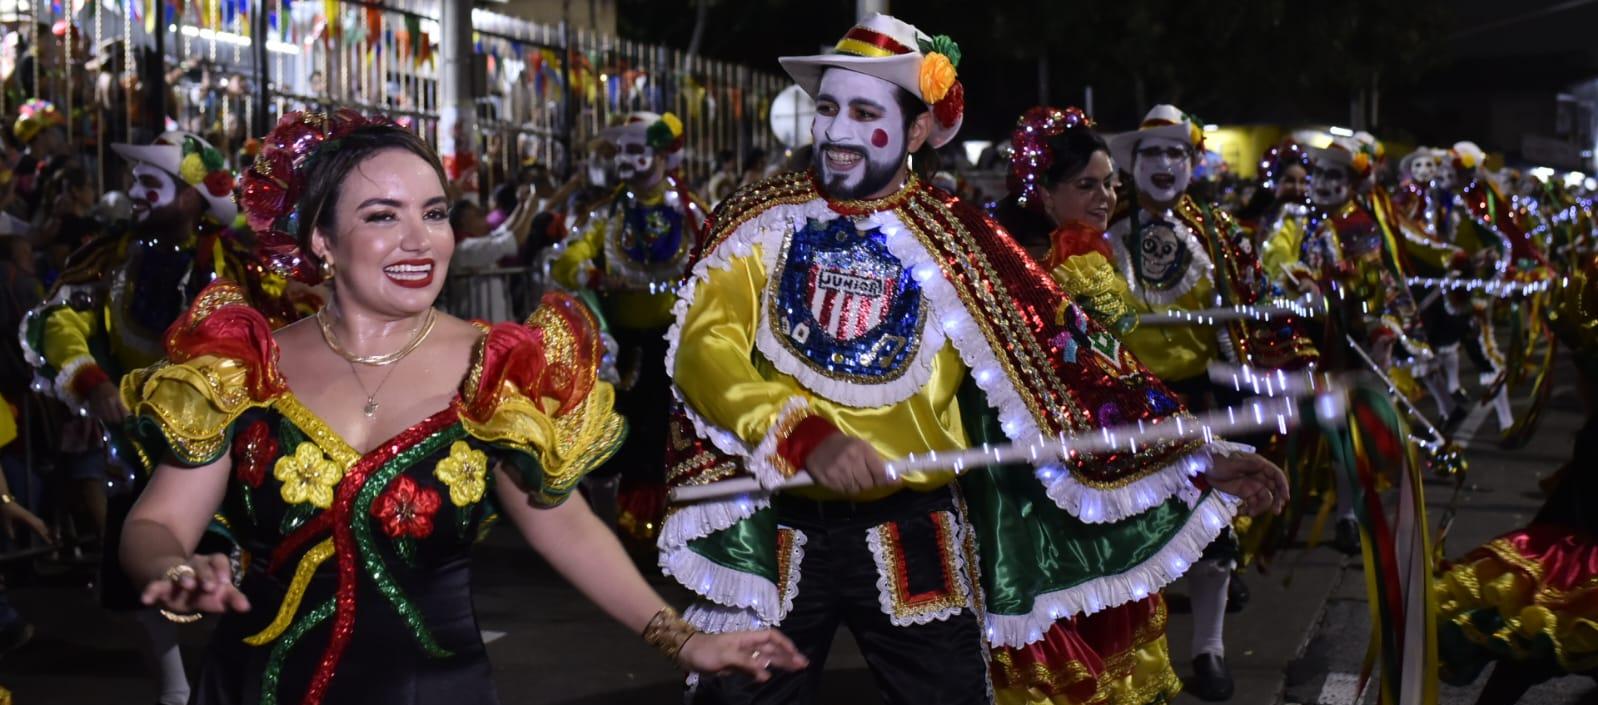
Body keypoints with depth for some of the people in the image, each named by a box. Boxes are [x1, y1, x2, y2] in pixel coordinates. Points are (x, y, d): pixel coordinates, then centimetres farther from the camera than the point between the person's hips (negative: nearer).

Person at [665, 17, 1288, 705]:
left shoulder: (954, 241, 1)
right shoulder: (760, 219, 1)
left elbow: (1062, 355, 0)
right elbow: (704, 347, -10)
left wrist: (1195, 453, -7)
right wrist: (805, 434, -27)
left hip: (911, 534, 0)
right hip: (769, 530, 0)